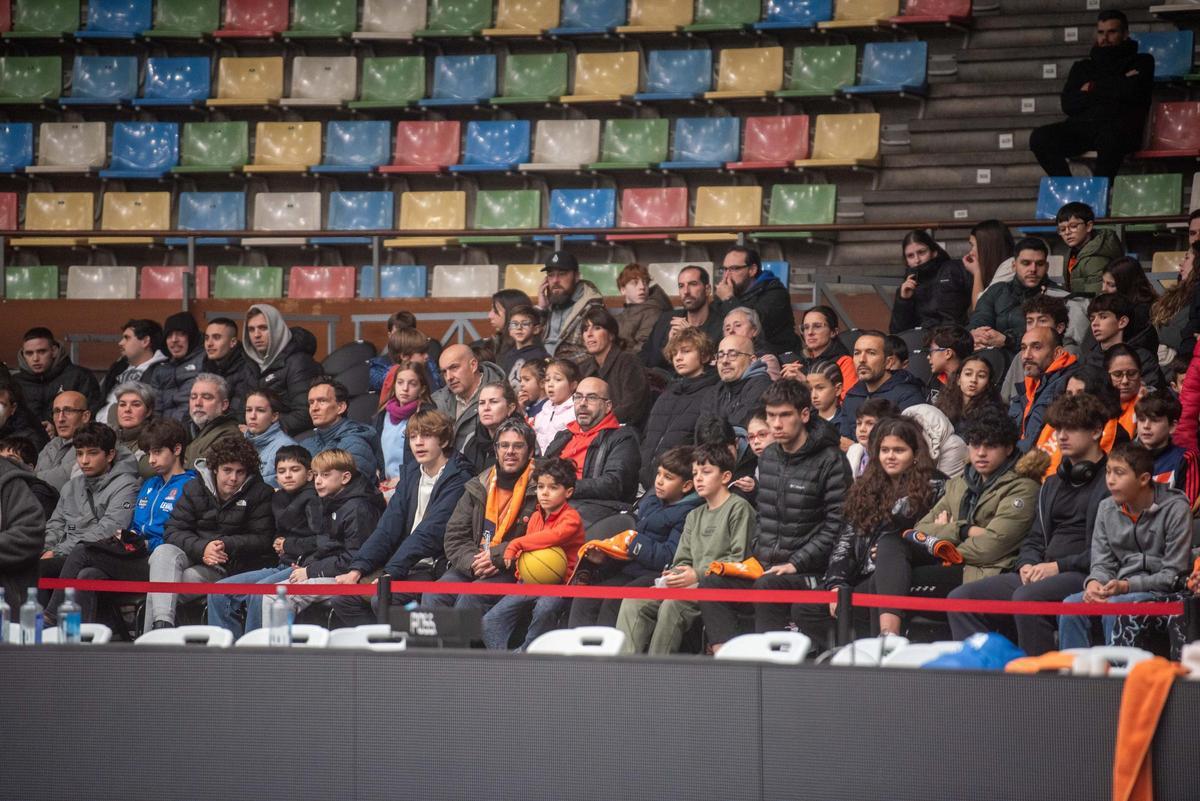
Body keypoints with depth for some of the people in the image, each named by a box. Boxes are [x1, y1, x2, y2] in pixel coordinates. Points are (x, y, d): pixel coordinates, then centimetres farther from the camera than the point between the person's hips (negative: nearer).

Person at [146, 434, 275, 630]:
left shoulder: (260, 494, 0)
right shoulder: (195, 488, 8)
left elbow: (263, 540, -5)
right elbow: (173, 530, -1)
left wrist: (226, 546, -21)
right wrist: (202, 548, -21)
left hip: (228, 566, -2)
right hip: (193, 554, 2)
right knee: (163, 553, -31)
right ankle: (162, 624, -46)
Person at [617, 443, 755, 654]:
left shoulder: (738, 508, 1)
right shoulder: (694, 516, 26)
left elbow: (739, 560, -9)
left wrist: (698, 574, -15)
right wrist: (673, 574, -1)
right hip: (694, 583, 8)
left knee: (673, 604, -35)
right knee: (633, 603, -15)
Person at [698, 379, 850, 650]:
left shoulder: (830, 462, -7)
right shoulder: (767, 457, 15)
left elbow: (836, 525, -12)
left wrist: (794, 564, -17)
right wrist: (753, 557, 8)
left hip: (809, 571, -6)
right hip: (764, 566, 7)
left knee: (766, 586, -35)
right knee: (711, 583, -18)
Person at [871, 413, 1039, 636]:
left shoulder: (1022, 489, 3)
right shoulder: (958, 485, 24)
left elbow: (992, 545, -11)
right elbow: (920, 531, 11)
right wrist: (964, 530, -5)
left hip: (981, 573, -7)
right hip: (948, 567, 7)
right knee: (889, 543, -20)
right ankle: (888, 634, -34)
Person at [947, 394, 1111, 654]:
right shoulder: (1052, 484, 25)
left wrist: (1058, 566, -15)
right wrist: (1028, 564, 2)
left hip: (1086, 576, -8)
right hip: (1041, 574, 8)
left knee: (1026, 597, -37)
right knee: (962, 598, -8)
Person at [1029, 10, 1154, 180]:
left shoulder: (1141, 62, 19)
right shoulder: (1083, 67, 28)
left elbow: (1131, 91, -4)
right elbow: (1068, 105, 9)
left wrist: (1094, 88, 8)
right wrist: (1110, 90, 2)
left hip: (1119, 128, -4)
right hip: (1081, 126, 4)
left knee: (1109, 136, -42)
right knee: (1040, 137, -26)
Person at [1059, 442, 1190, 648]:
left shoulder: (1175, 508, -8)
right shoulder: (1107, 508, 9)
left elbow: (1173, 575, -10)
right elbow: (1102, 563, 10)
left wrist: (1126, 585, -21)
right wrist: (1094, 582, -15)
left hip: (1159, 591, -5)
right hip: (1120, 589, 5)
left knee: (1115, 606, -33)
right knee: (1071, 604, -21)